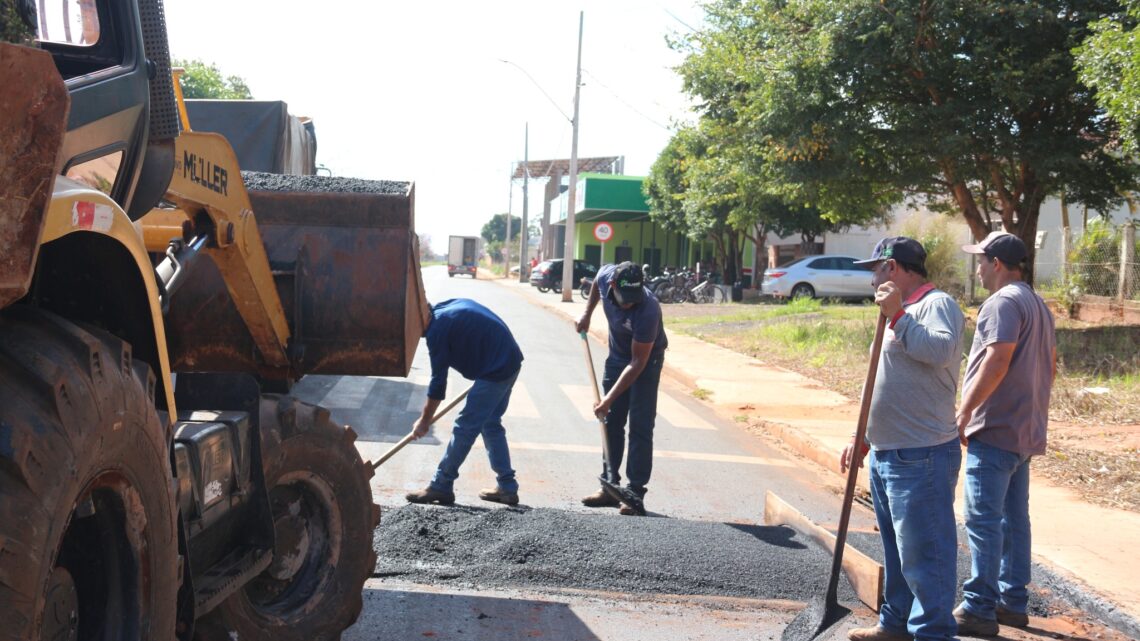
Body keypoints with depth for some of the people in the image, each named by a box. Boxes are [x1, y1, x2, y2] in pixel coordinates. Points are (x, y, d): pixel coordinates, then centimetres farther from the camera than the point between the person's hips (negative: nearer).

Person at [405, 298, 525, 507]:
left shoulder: (437, 329, -11)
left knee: (464, 428, -1)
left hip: (495, 371, -9)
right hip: (511, 361, 9)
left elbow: (438, 382, -7)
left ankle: (440, 487, 7)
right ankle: (507, 488, 20)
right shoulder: (454, 305, 14)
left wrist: (424, 421, 2)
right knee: (491, 424, 18)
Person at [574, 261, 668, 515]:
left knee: (640, 427, -9)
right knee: (611, 422, 8)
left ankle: (636, 492, -6)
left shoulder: (647, 310, -38)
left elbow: (638, 362, -32)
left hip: (646, 361, -6)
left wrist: (609, 399, -31)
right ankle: (610, 486, 14)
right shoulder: (606, 275, -23)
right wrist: (587, 314, 5)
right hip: (617, 356, 6)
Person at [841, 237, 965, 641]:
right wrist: (865, 439, 24)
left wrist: (896, 316, -25)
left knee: (924, 552, -5)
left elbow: (941, 350, -32)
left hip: (921, 458, -10)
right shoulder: (904, 313, 20)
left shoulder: (936, 304, -10)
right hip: (887, 455, 10)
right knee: (896, 548, 18)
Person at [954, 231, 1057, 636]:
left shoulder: (1004, 302, -14)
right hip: (1025, 430, 10)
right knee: (1014, 517, 14)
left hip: (994, 430, -10)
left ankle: (980, 609, -6)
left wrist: (964, 412, -18)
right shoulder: (1037, 304, 18)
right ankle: (1013, 602, 21)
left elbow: (997, 361, -23)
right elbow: (1051, 364, 21)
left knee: (983, 519, -8)